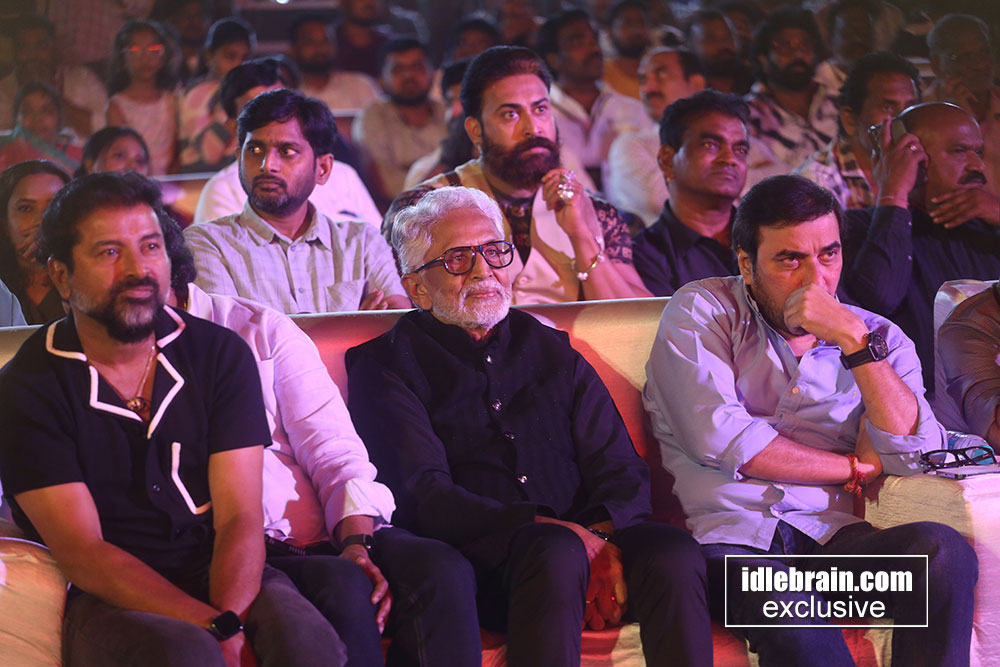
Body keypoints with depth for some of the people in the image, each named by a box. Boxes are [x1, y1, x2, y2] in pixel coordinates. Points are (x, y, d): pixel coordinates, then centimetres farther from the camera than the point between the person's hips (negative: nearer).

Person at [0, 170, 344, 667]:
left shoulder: (221, 355, 6)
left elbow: (240, 518, -2)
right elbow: (82, 551, -10)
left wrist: (229, 619, -25)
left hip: (221, 574, 3)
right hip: (109, 600, -3)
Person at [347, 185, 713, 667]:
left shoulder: (551, 352, 24)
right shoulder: (388, 368, 9)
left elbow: (620, 469, 14)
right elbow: (423, 495, -5)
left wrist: (604, 536, -11)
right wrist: (542, 527, -19)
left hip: (586, 538, 4)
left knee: (673, 553, -27)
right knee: (557, 552, -37)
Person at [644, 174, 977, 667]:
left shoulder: (877, 338, 17)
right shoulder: (701, 312, 8)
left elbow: (915, 455, 1)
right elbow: (717, 438, -6)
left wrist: (854, 340, -7)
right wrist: (853, 468, 3)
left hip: (831, 537, 3)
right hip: (731, 537, -3)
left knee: (943, 549, -30)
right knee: (788, 613, -39)